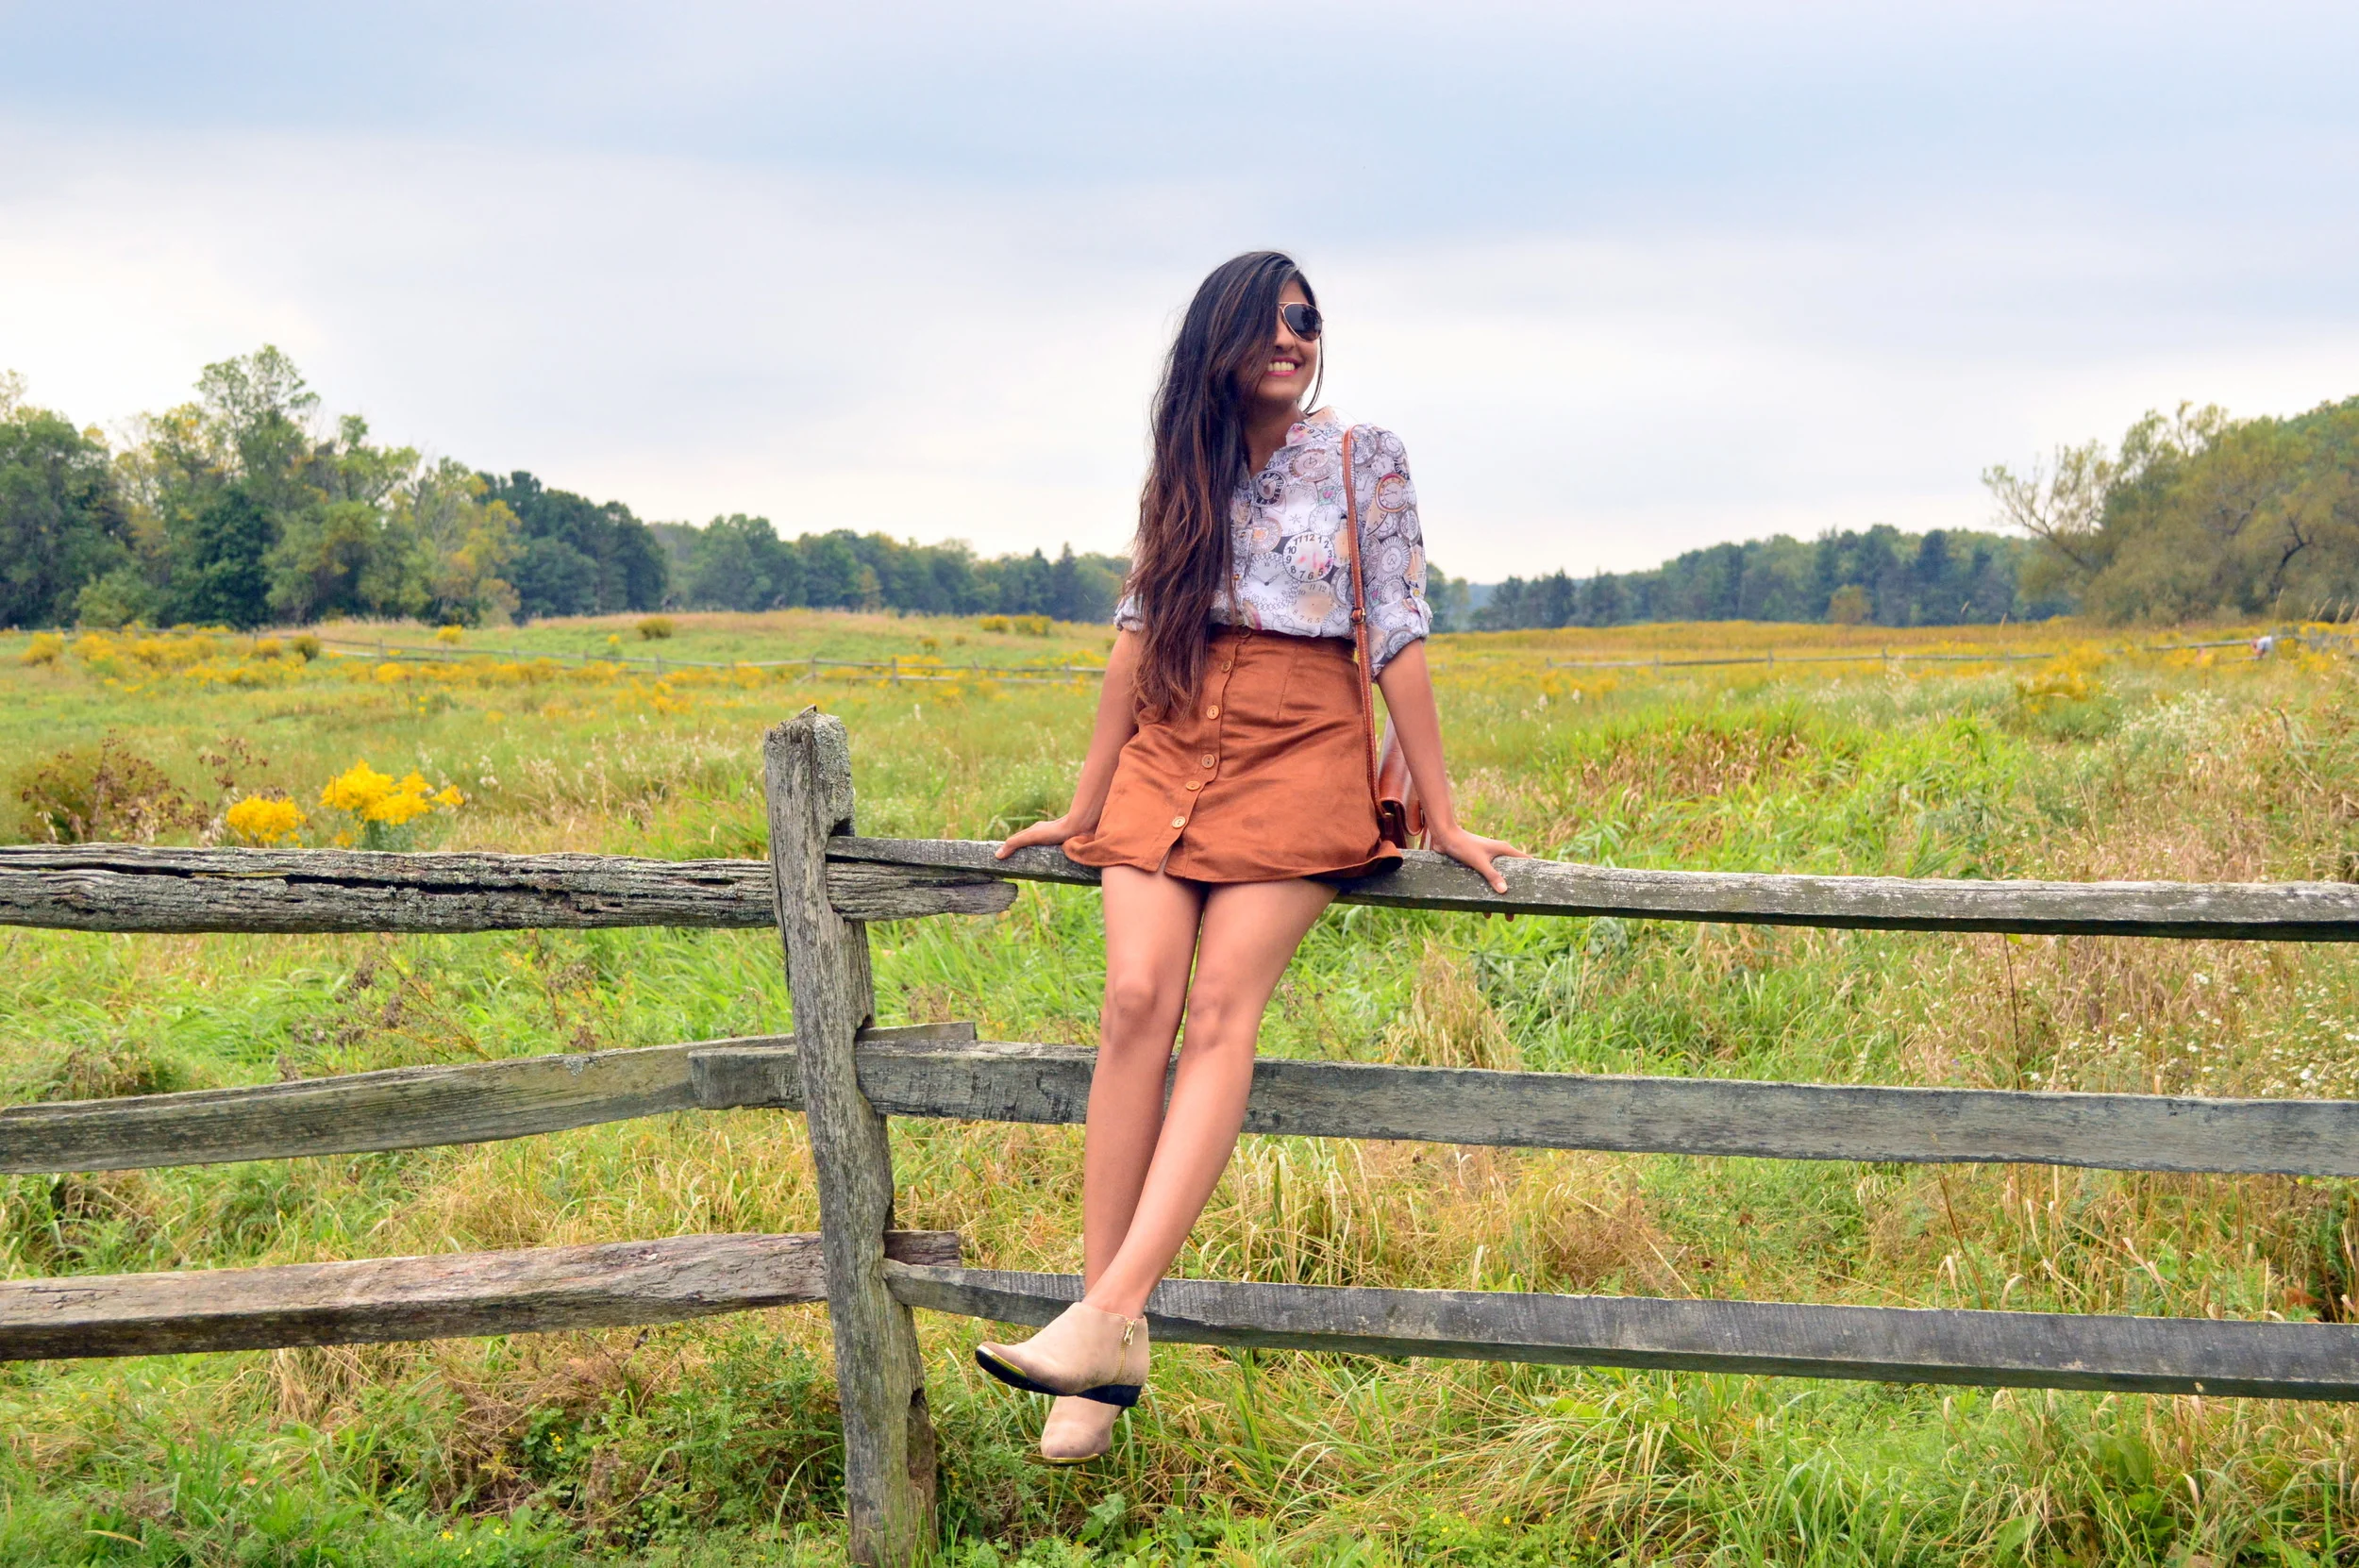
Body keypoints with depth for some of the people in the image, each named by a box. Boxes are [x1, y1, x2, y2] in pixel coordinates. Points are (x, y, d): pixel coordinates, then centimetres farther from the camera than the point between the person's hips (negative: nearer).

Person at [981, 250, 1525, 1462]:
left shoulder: (1365, 457, 3)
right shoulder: (1187, 470, 15)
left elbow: (1398, 636, 0)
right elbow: (1138, 631, 14)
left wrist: (1441, 815, -2)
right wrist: (1083, 808, 13)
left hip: (1299, 759, -3)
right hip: (1171, 752, 3)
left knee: (1219, 1009, -21)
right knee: (1136, 1000, -18)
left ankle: (1111, 1317, -31)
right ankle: (1104, 1342, -21)